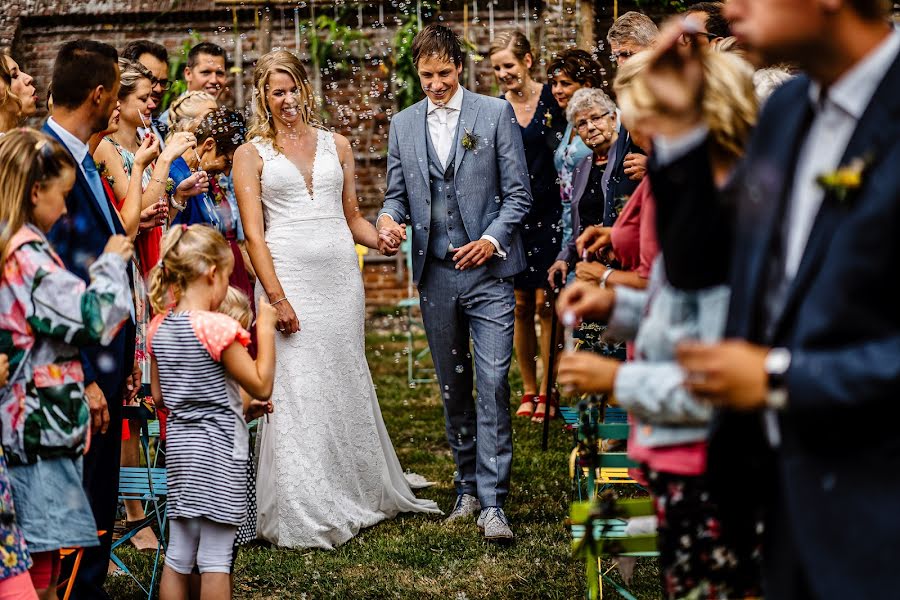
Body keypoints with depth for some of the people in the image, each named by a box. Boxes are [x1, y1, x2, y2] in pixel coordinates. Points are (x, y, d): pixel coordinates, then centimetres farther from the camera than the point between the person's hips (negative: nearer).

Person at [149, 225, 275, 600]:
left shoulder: (160, 327, 4)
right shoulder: (218, 327, -17)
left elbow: (159, 395, 13)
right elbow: (262, 386, -11)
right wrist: (266, 327, -5)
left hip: (179, 443, 7)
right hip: (219, 448, -7)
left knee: (177, 555, 11)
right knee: (216, 557, -1)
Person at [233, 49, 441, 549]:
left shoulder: (337, 146, 13)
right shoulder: (251, 155, 3)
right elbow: (254, 232, -4)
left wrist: (382, 238, -5)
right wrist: (277, 296, -14)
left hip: (340, 274, 3)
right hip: (287, 275, -3)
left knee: (347, 383, 8)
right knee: (296, 390, -6)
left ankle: (360, 494, 22)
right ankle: (303, 514, 0)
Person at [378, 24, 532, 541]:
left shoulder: (496, 113, 0)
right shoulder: (403, 125, 10)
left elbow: (518, 192, 0)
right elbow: (398, 193, 14)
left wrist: (493, 239, -15)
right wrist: (389, 220, -9)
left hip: (487, 270, -4)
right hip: (435, 274, 4)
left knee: (493, 383, -11)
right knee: (452, 387, 11)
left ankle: (492, 502, -9)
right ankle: (468, 486, 24)